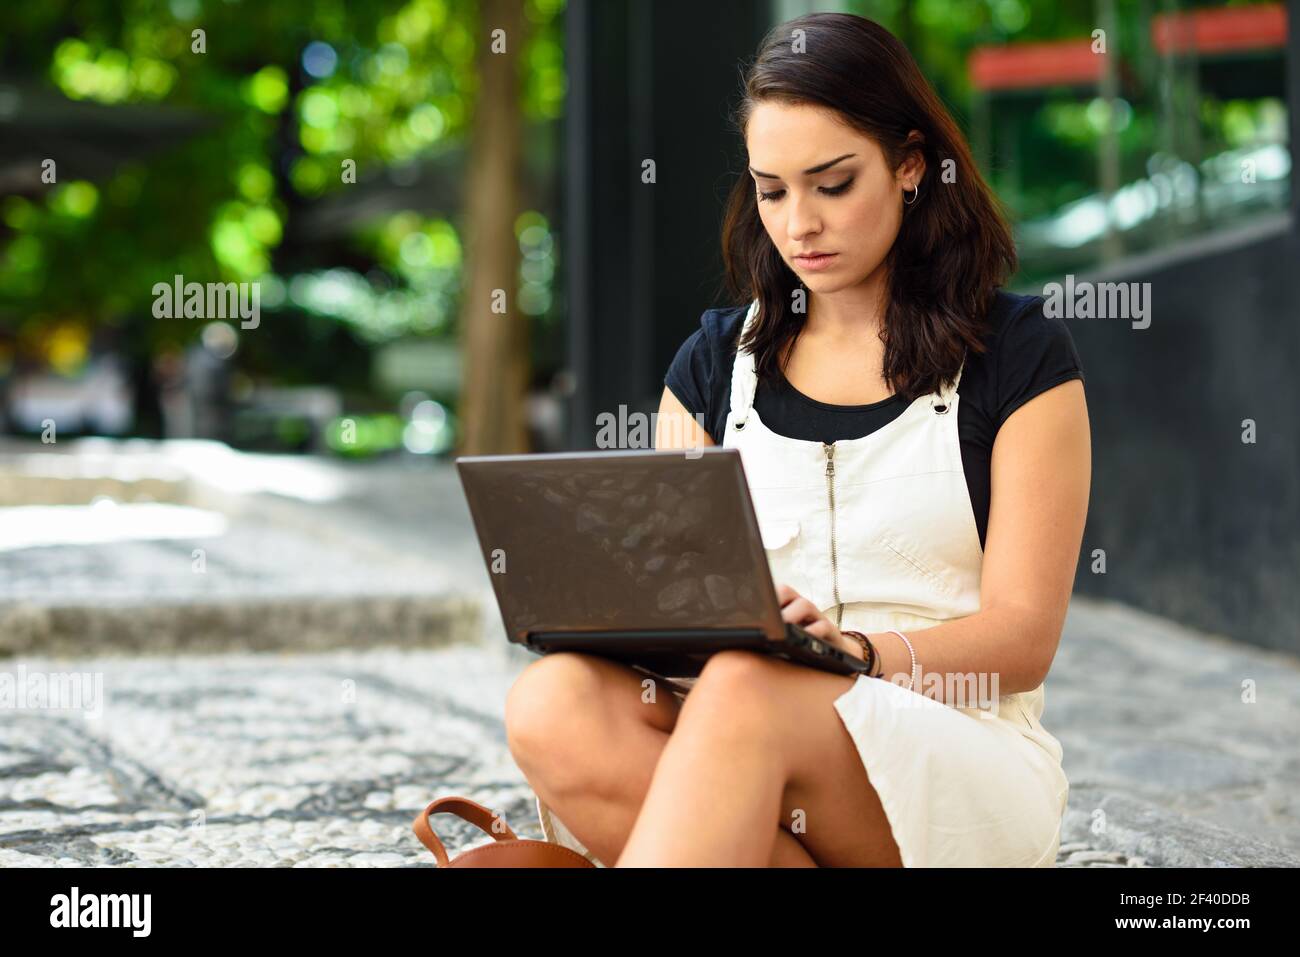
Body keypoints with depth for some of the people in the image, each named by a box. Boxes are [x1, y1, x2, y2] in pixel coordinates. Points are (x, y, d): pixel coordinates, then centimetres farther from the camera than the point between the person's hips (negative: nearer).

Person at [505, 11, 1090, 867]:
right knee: (555, 705, -31)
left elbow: (1022, 637, -1)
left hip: (962, 757, -4)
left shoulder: (1019, 355, 5)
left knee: (741, 692, -38)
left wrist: (858, 652, -20)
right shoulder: (715, 362, 17)